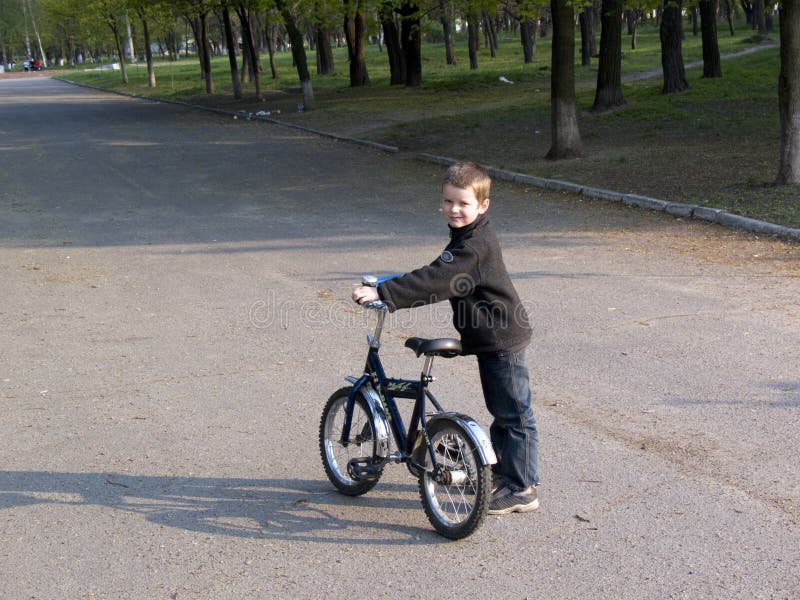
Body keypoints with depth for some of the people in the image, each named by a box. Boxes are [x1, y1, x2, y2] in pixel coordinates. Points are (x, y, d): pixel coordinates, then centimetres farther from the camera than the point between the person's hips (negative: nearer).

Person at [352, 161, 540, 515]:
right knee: (501, 410, 22)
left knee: (515, 414, 0)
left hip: (502, 340, -10)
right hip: (492, 338, 10)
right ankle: (502, 471, 36)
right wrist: (389, 290, 11)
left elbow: (436, 281, -34)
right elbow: (442, 279, 16)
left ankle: (522, 490, 8)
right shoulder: (468, 235, 8)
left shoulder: (476, 244, -24)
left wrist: (382, 293, -37)